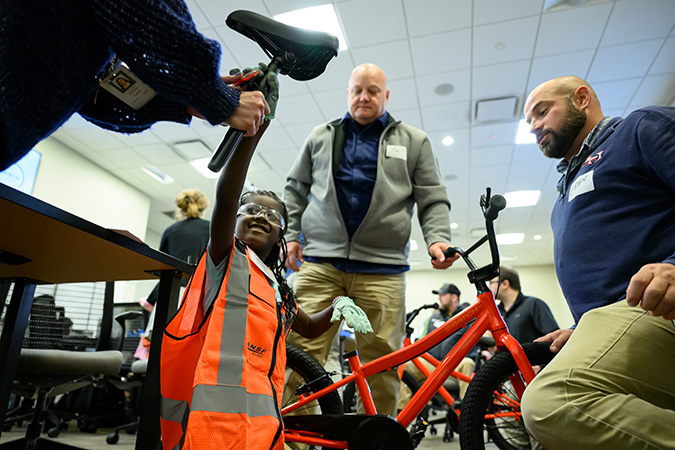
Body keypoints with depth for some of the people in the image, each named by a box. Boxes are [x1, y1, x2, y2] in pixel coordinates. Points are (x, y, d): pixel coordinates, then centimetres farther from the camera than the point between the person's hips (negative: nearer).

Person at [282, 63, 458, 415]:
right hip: (320, 261, 1)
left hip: (382, 270, 0)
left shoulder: (414, 142, 14)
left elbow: (432, 200, 10)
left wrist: (437, 239, -7)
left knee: (382, 361, 1)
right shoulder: (321, 136, 18)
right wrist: (290, 233, 8)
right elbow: (295, 188, 20)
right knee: (301, 351, -6)